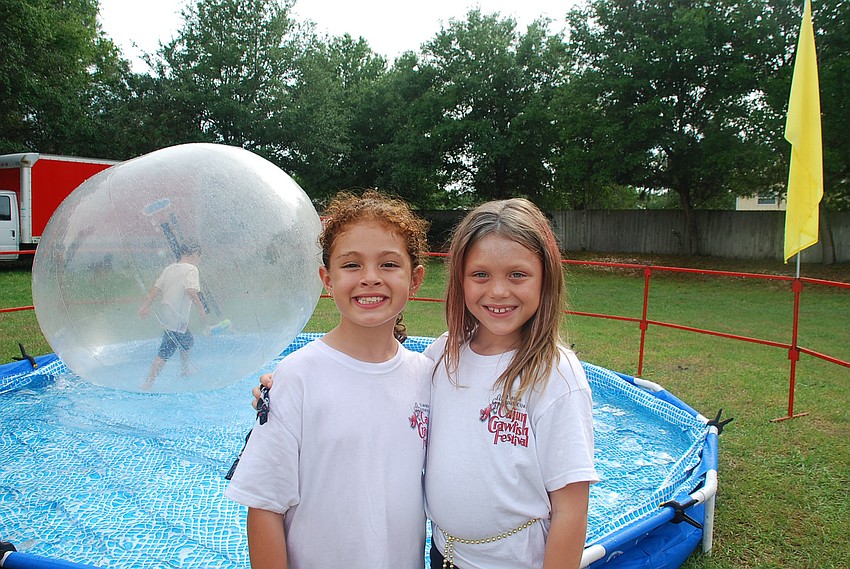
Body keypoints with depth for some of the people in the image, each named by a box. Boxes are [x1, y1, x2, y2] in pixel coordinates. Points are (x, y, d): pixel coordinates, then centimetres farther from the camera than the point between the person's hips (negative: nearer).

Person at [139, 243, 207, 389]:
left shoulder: (169, 268, 12)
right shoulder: (191, 269, -9)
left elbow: (156, 288, 6)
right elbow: (191, 291, -25)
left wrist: (146, 305, 3)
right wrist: (201, 307, -21)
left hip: (166, 315, 9)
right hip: (177, 319, -9)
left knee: (188, 341, 27)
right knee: (165, 353, -7)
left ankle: (185, 373, 41)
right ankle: (148, 383, -11)